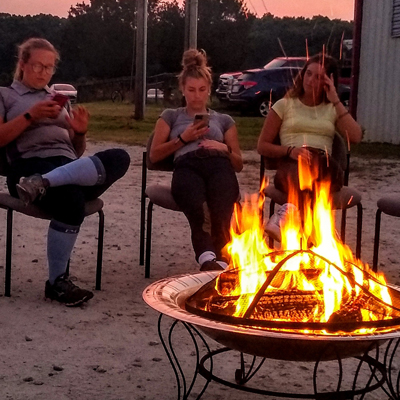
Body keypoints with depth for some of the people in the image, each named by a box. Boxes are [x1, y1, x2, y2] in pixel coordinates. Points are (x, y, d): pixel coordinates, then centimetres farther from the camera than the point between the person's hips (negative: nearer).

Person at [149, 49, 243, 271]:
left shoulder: (224, 120, 34)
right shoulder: (171, 116, 32)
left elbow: (239, 164, 26)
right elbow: (154, 155, 20)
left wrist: (225, 148, 5)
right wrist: (183, 139, 7)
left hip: (220, 165, 2)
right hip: (187, 167, -2)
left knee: (220, 213, -38)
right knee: (200, 210, -42)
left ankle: (221, 261, -59)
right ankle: (208, 258, -65)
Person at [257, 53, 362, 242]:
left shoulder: (332, 109, 20)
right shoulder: (284, 105, 16)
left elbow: (355, 137, 0)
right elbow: (262, 146, 11)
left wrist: (336, 101, 2)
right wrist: (290, 151, -9)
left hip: (324, 169, 1)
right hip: (291, 167, -1)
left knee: (317, 163, -40)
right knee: (301, 170, -42)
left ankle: (291, 210, -45)